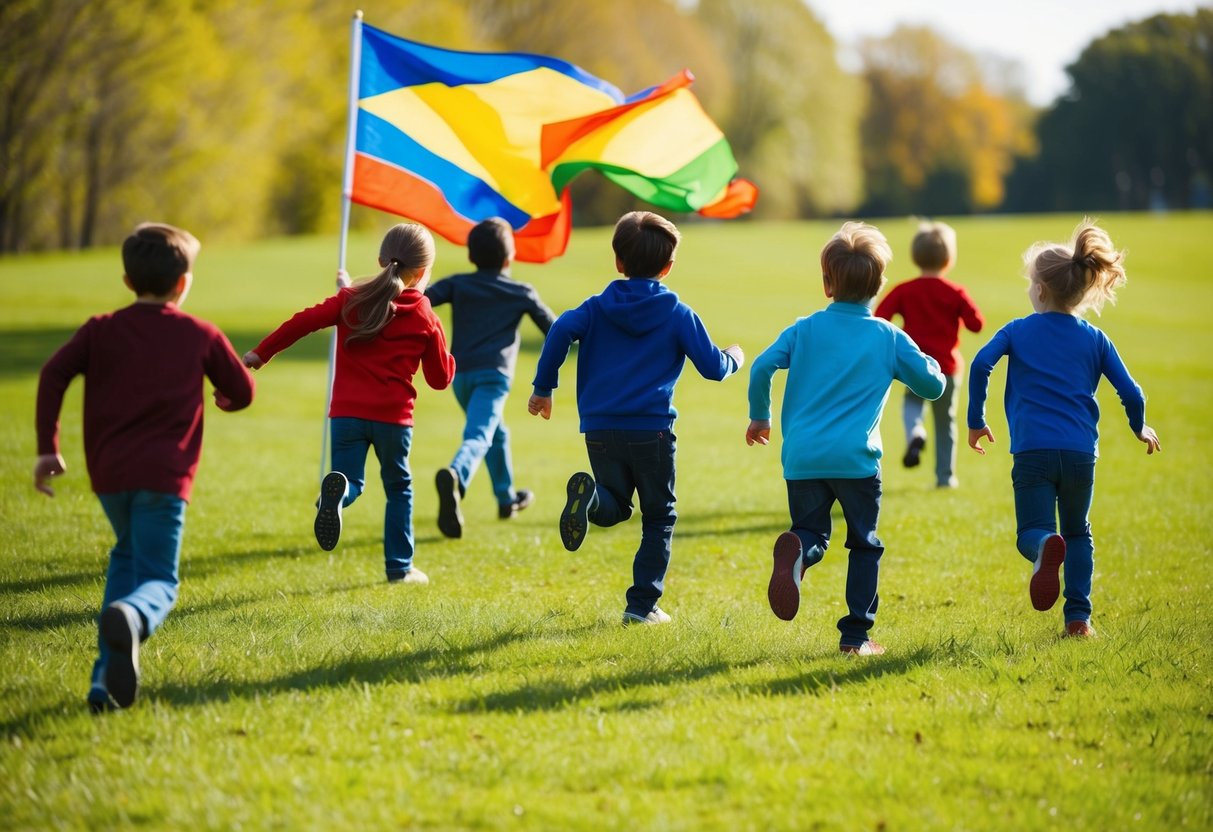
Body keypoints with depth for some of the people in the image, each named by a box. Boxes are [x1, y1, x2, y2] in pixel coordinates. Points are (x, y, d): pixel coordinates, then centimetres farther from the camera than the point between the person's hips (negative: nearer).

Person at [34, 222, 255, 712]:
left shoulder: (101, 331, 10)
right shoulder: (201, 335, 8)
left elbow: (53, 374, -3)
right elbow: (242, 392, 15)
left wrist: (47, 448, 0)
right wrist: (221, 399, 39)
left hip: (109, 471, 3)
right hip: (164, 474, -3)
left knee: (128, 556, 26)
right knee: (157, 580, -1)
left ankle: (108, 677, 12)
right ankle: (130, 618, -42)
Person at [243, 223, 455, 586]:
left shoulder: (351, 299, 4)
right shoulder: (426, 320, 2)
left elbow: (304, 322, -3)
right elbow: (440, 379, 8)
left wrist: (261, 353, 4)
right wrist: (448, 356, 29)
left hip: (347, 413, 1)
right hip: (393, 418, -1)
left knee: (352, 482, 6)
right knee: (399, 488, 17)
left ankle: (335, 491, -32)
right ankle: (399, 566, 18)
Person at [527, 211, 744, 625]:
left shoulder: (597, 307, 9)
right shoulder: (678, 314, 3)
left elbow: (561, 330, -10)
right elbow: (712, 367, 3)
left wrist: (543, 388, -2)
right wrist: (733, 357, 27)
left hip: (600, 429, 2)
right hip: (651, 430, -2)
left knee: (614, 509, 16)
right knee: (659, 518, 12)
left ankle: (590, 495, -21)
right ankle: (643, 604, 6)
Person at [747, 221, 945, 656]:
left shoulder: (804, 329, 7)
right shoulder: (889, 338, 4)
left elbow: (761, 368, -3)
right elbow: (933, 385, 9)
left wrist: (760, 417, 13)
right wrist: (926, 361, 31)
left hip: (802, 457, 1)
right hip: (856, 458, -1)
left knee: (812, 535, 10)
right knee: (865, 545, 12)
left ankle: (796, 549, -27)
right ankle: (856, 634, 7)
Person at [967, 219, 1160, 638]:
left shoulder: (1017, 331, 7)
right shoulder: (1095, 339, 11)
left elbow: (981, 364, -8)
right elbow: (1130, 392, 8)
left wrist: (976, 421, 3)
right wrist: (1140, 428, 28)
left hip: (1033, 450, -2)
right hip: (1080, 451, 2)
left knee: (1031, 533, -1)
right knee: (1078, 533, 19)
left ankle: (1045, 547, -38)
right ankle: (1078, 616, 8)